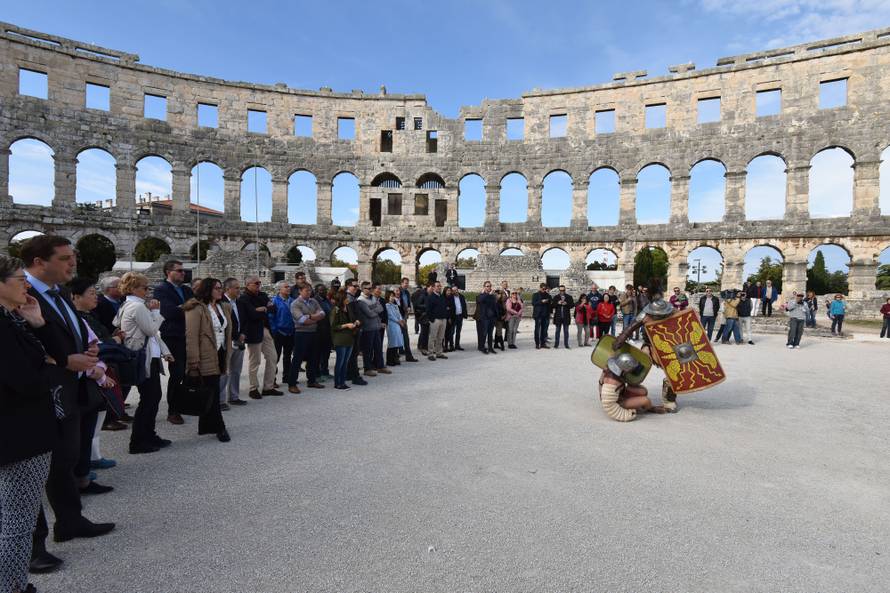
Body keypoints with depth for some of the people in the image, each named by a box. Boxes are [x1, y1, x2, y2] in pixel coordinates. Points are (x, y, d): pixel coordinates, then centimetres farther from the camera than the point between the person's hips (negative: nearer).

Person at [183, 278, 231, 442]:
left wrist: (227, 353, 15)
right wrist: (194, 361, -18)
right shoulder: (197, 309, -11)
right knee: (212, 393, -4)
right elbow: (191, 336, -15)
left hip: (220, 354, 8)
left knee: (211, 392, 15)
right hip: (206, 358, -8)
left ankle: (206, 426, 26)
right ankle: (219, 428, 3)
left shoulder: (222, 308, 15)